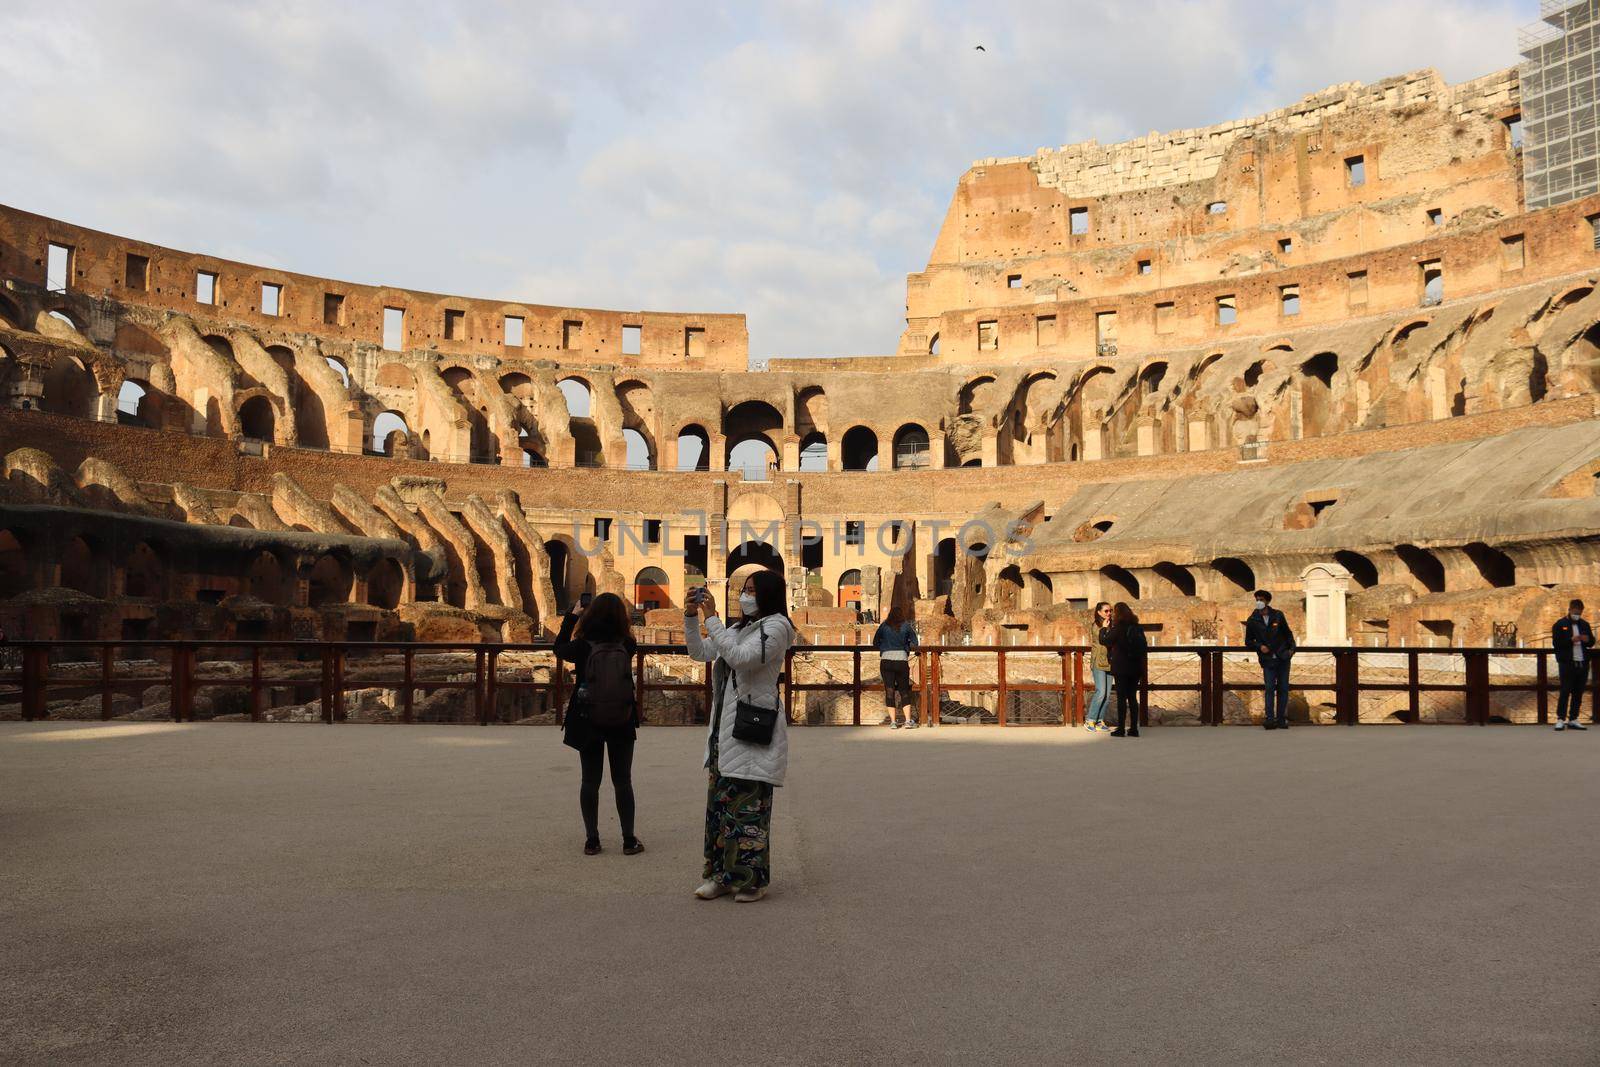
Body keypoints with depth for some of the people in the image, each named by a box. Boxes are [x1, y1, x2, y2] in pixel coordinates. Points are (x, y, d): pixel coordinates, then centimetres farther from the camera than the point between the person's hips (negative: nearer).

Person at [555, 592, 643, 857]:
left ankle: (592, 840, 12)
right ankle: (629, 840, 11)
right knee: (623, 781, 10)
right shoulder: (627, 646, -10)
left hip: (588, 723, -1)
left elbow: (560, 648, 9)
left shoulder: (582, 646, -13)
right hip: (622, 724, 1)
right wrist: (616, 612, 9)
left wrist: (572, 615, 13)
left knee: (590, 781, 10)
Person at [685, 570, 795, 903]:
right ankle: (720, 874, 18)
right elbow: (699, 652, 20)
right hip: (724, 728, 8)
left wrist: (712, 619, -18)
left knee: (748, 804, -5)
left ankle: (751, 879, 4)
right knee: (718, 802, 10)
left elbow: (741, 658, -21)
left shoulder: (776, 626, -7)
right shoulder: (738, 628, 18)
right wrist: (691, 617, 6)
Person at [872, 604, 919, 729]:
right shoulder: (906, 626, 4)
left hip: (886, 661, 0)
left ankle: (893, 721, 2)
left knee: (889, 691, 4)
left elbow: (875, 643, 7)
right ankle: (908, 720, 2)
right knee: (904, 691, 10)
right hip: (902, 661, 0)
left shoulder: (884, 625, 4)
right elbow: (914, 644, 5)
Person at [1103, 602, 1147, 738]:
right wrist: (1142, 668, 16)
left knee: (1121, 698, -1)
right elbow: (1144, 647, 11)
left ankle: (1121, 729, -2)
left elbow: (1104, 641, -4)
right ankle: (1134, 728, 10)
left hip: (1121, 669, -5)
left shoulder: (1118, 628, -11)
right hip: (1136, 668, 5)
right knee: (1133, 697, 10)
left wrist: (1104, 629, 12)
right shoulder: (1138, 628, 7)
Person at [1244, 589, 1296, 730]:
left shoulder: (1278, 615, 4)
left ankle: (1281, 719, 9)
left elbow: (1288, 633, 14)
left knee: (1283, 689, 3)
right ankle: (1269, 719, -17)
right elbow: (1248, 641, 6)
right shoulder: (1252, 621, 0)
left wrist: (1291, 648, 1)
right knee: (1269, 688, -13)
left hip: (1283, 658, 2)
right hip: (1268, 660, -2)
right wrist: (1259, 646, -11)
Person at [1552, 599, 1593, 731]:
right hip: (1567, 664, -5)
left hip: (1582, 663, 5)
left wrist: (1587, 639, -5)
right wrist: (1571, 640, -21)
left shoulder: (1584, 624, 15)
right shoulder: (1560, 624, 0)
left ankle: (1573, 719, 12)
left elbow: (1591, 643, 18)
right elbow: (1556, 643, -7)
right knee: (1565, 692, -6)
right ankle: (1560, 719, -3)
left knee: (1578, 693, 6)